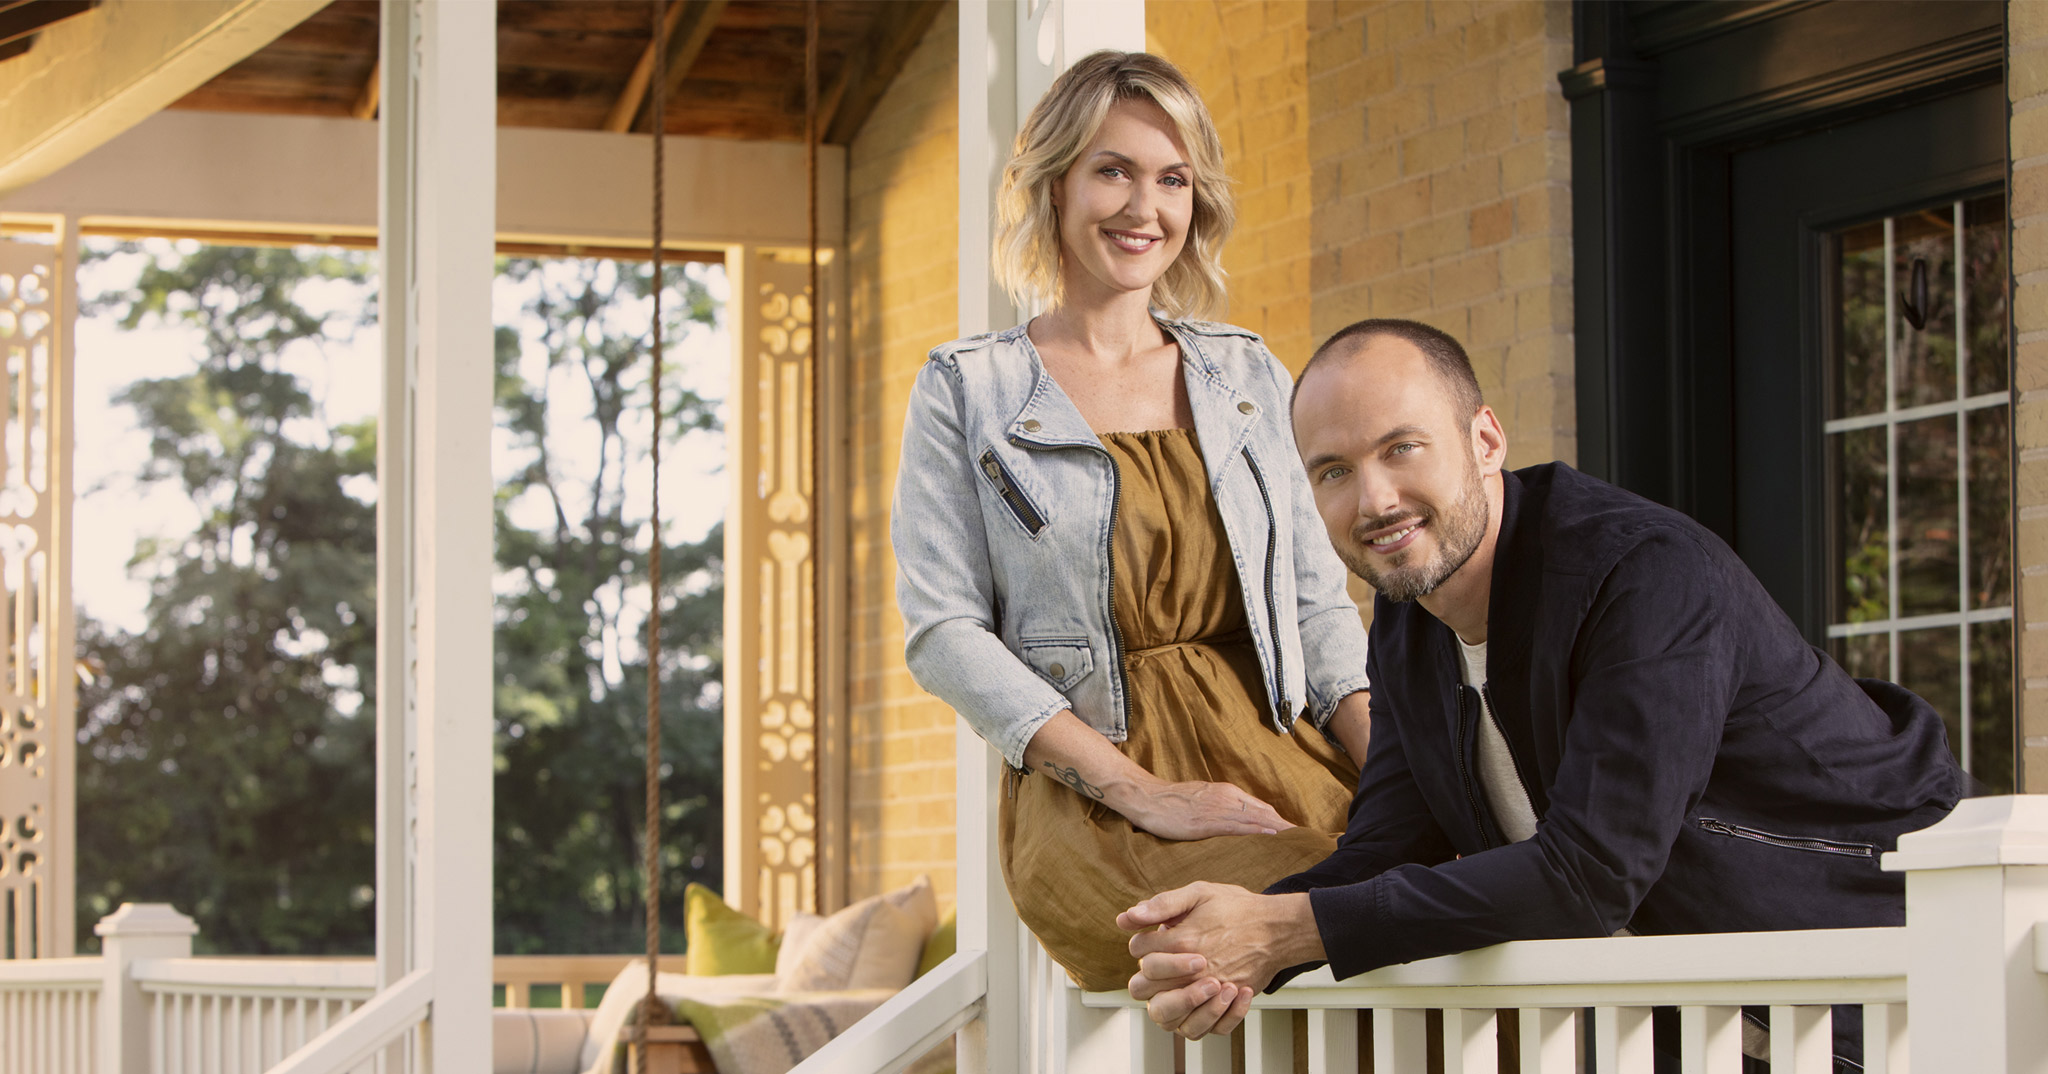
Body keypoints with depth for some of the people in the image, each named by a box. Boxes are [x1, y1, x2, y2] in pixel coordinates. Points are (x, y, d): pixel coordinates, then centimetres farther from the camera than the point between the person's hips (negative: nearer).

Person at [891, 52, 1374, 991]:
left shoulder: (1250, 377, 19)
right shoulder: (967, 390, 8)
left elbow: (1318, 601, 17)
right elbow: (944, 631, -1)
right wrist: (1142, 792, -12)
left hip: (1276, 756, 4)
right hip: (1087, 790, -4)